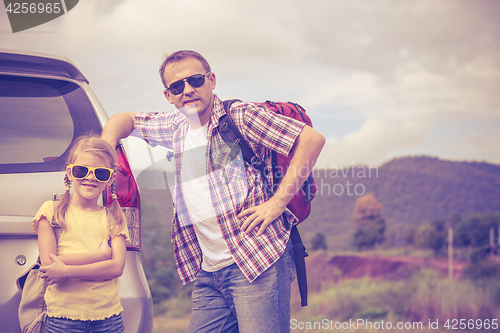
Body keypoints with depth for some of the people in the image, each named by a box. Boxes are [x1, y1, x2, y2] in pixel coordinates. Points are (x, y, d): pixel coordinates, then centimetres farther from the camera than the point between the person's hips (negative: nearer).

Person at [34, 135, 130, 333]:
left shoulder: (113, 218, 9)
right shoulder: (52, 210, 4)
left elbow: (117, 267, -5)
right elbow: (48, 263, -7)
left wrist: (67, 271, -14)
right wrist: (100, 255, -9)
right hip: (62, 316, -1)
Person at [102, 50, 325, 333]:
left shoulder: (240, 116, -4)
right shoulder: (175, 127, 16)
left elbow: (312, 139, -10)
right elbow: (125, 119, 31)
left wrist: (278, 201, -13)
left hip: (258, 262, -6)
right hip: (208, 272, 6)